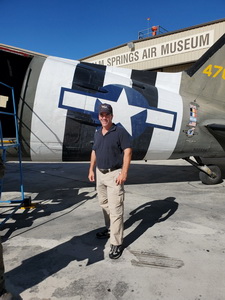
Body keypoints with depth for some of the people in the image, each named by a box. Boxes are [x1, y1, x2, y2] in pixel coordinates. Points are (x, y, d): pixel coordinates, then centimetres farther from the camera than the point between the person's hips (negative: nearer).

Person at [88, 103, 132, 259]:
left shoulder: (120, 131, -10)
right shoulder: (98, 133, 11)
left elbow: (128, 152, -15)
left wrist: (124, 173, -21)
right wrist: (91, 169, 12)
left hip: (114, 174, -7)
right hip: (100, 173, 7)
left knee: (115, 208, -6)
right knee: (104, 204, 18)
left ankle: (117, 243, 2)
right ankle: (110, 229, 38)